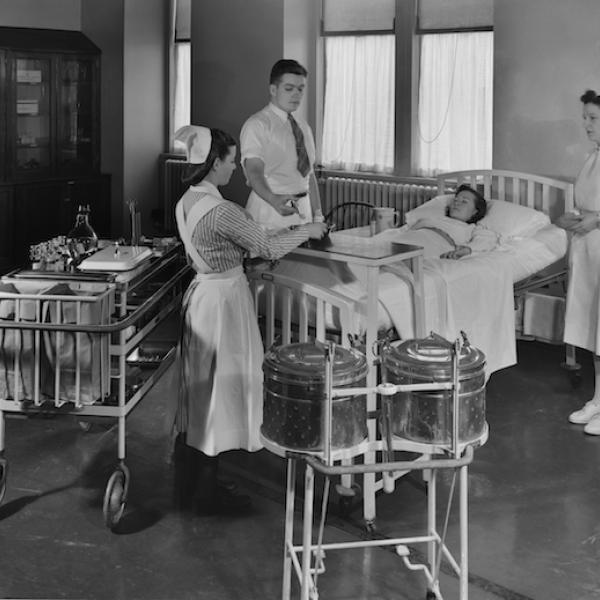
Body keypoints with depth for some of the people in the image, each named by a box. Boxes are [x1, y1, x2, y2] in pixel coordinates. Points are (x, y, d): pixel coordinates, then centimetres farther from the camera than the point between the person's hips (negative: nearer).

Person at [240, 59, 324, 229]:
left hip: (303, 210, 6)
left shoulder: (303, 126, 15)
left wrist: (318, 215, 10)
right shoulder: (256, 125, -9)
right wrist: (274, 199, -40)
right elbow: (254, 172, -21)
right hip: (270, 212, -6)